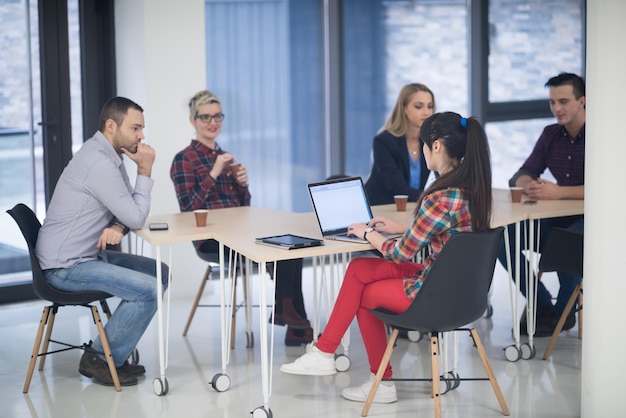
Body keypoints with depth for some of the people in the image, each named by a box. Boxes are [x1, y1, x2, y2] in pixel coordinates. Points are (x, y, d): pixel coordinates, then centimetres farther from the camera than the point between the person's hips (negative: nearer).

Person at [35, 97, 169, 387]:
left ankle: (114, 352, 14)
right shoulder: (98, 163, -23)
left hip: (88, 254, 10)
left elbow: (131, 211, 11)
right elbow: (137, 218, -18)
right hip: (66, 267, -10)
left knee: (160, 274, 10)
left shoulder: (110, 156, 10)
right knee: (148, 290, -20)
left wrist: (118, 227, -12)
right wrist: (145, 172, -10)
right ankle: (99, 359, -4)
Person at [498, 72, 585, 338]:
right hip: (557, 217, 6)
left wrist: (558, 191, -34)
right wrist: (530, 185, -21)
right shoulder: (550, 135, 8)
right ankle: (542, 305, 2)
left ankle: (563, 313, -11)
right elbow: (521, 176, 6)